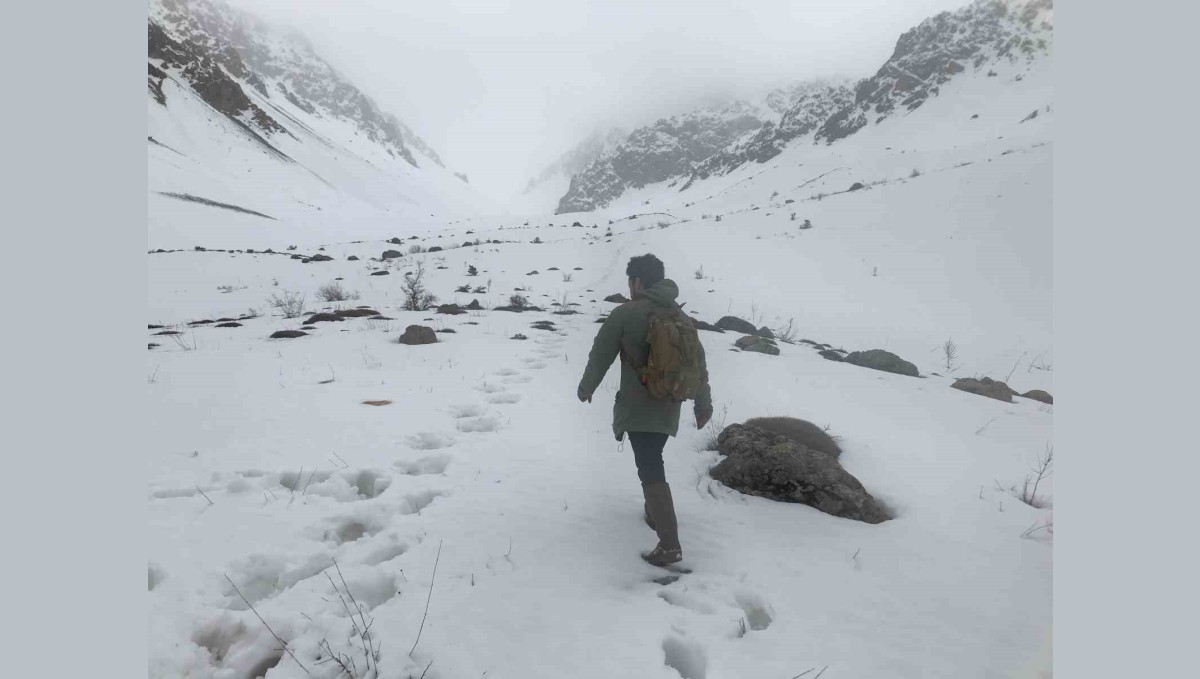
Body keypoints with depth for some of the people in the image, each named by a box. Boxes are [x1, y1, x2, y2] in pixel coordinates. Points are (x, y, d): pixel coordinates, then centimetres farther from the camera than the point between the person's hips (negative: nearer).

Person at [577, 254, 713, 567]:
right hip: (669, 407, 7)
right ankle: (654, 513, 39)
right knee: (652, 462, 26)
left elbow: (601, 354, -3)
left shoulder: (625, 312, -10)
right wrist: (703, 403, 19)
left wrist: (587, 387, 13)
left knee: (651, 471, -7)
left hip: (638, 407, -6)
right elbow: (698, 363, 11)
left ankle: (670, 544, -9)